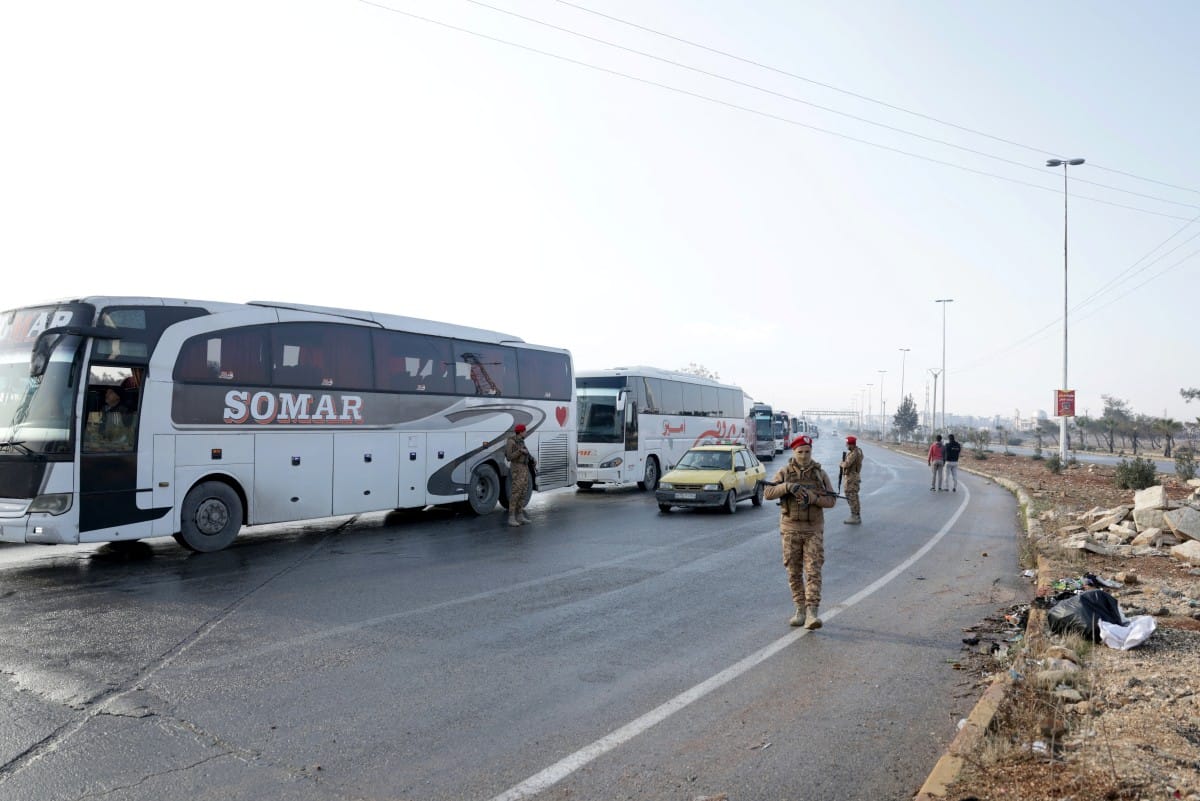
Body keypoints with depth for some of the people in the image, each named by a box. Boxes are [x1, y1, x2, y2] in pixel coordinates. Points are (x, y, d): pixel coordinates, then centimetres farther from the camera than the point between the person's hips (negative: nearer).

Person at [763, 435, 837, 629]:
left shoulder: (820, 474, 1)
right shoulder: (784, 473, 0)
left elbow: (831, 500, -2)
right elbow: (768, 493, -11)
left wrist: (812, 498, -19)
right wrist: (787, 486, -27)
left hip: (813, 530, -1)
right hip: (791, 529, 1)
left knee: (813, 571, -9)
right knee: (794, 572, 7)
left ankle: (812, 613, -12)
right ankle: (800, 610, 19)